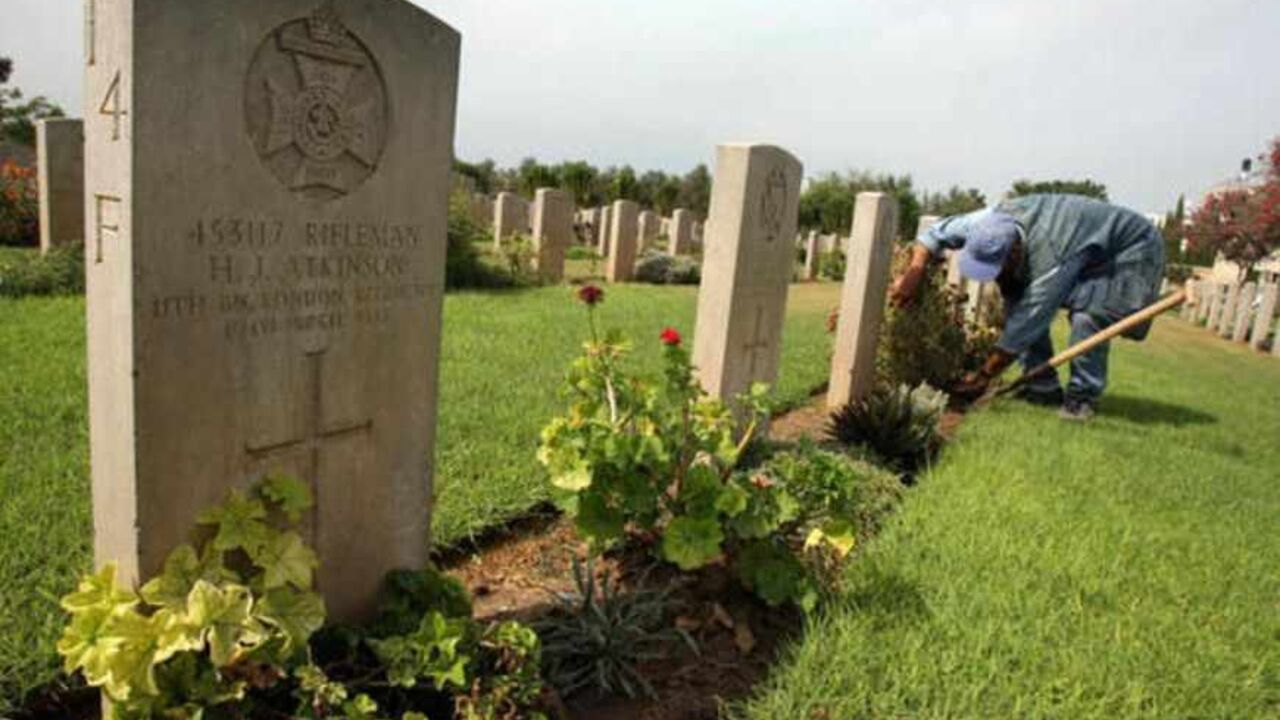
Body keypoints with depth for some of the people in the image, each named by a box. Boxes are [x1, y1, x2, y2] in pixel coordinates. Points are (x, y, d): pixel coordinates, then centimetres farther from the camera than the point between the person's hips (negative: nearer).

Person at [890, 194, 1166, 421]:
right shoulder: (996, 219, -23)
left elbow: (1026, 325, -35)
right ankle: (1043, 389, -1)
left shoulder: (1051, 255, -42)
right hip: (1085, 242, 8)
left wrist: (984, 376, -28)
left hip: (1132, 249, -8)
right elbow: (939, 231, -12)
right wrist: (914, 273, -30)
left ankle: (1083, 396, -13)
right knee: (1019, 301, -10)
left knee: (1088, 311, -33)